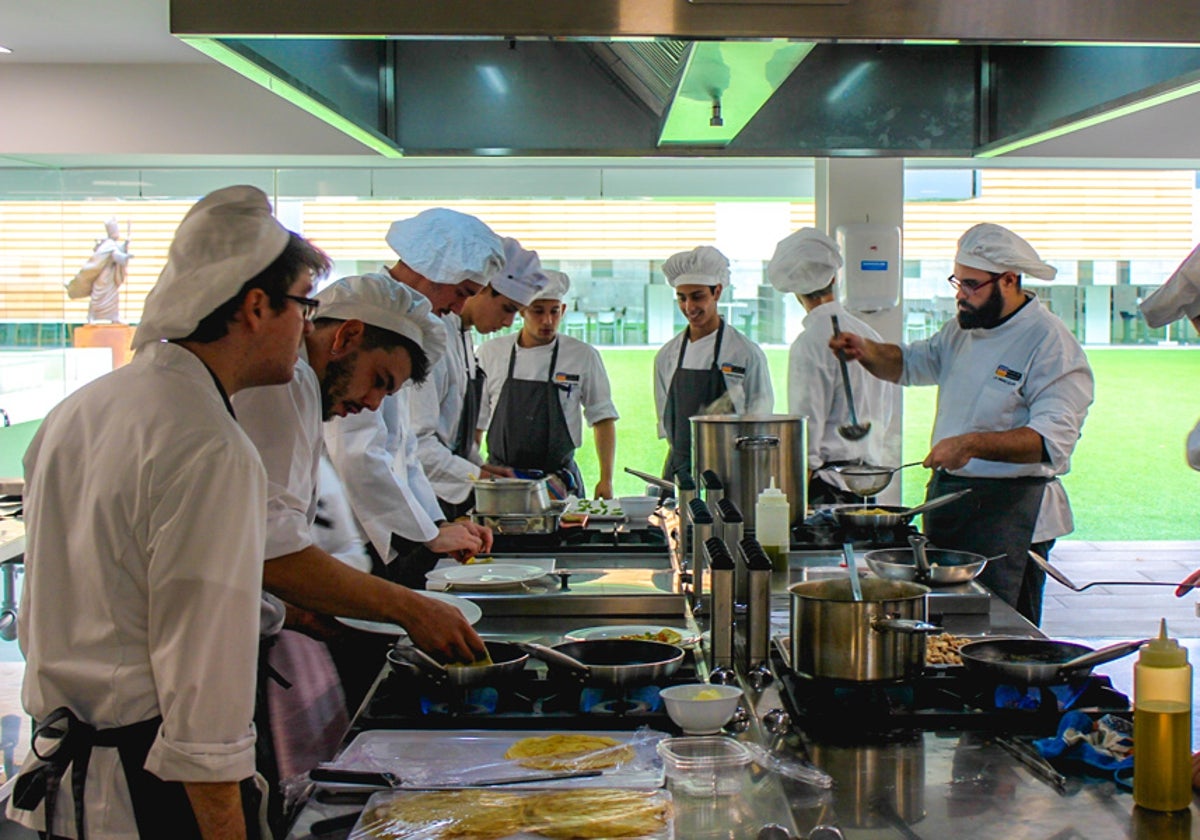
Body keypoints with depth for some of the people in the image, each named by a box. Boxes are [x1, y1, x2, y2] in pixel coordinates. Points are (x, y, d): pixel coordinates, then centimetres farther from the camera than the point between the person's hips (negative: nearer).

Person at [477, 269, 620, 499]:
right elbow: (476, 421, 9)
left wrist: (606, 479, 1)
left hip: (560, 480, 0)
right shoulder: (491, 353, 5)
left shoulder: (584, 357, 2)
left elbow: (603, 418, 7)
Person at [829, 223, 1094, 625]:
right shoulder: (963, 330, 12)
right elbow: (909, 363, 27)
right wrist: (866, 351, 5)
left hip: (1008, 512, -8)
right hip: (948, 498, 8)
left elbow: (1053, 439, -22)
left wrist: (972, 444, -33)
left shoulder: (1050, 343, -13)